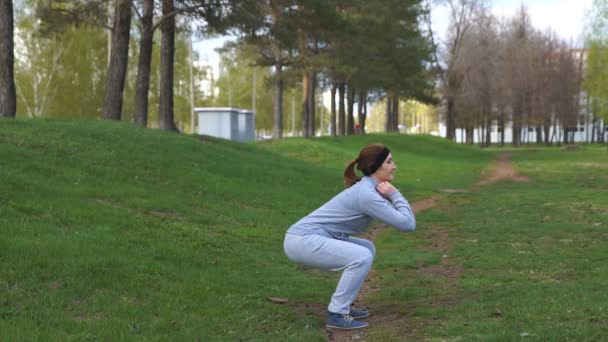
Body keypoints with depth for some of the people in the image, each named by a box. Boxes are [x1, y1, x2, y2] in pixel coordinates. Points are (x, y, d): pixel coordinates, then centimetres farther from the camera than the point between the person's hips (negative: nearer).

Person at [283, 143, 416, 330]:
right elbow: (408, 224, -20)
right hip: (302, 240, -10)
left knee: (367, 249, 17)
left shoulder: (367, 188, 12)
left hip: (311, 238, 10)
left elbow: (397, 218, 16)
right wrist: (395, 194, -8)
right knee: (362, 257, -22)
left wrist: (391, 196, -1)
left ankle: (341, 306, 17)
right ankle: (337, 315, -9)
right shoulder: (366, 194, -18)